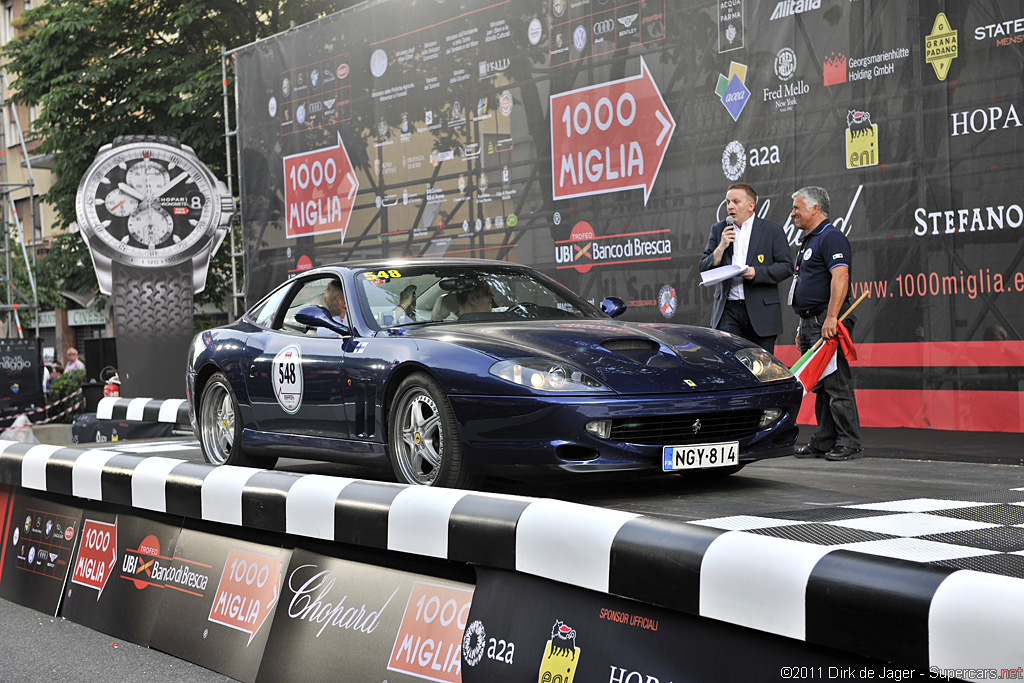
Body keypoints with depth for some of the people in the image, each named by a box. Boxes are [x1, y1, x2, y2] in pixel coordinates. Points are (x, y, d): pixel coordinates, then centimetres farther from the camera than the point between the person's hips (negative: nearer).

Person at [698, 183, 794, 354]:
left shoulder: (772, 230, 4)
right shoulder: (718, 229, 12)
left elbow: (787, 266, 0)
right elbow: (704, 268, 9)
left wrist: (757, 273, -14)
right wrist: (721, 247, -8)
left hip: (761, 312, -2)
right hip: (727, 310, 2)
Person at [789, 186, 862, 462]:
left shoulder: (831, 237, -10)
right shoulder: (808, 241, 22)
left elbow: (840, 277, -22)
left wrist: (830, 318, -28)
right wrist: (803, 326, 22)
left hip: (828, 322, -10)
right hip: (810, 324, 10)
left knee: (836, 382, -9)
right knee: (820, 386, 11)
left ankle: (849, 444, -7)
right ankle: (824, 442, 14)